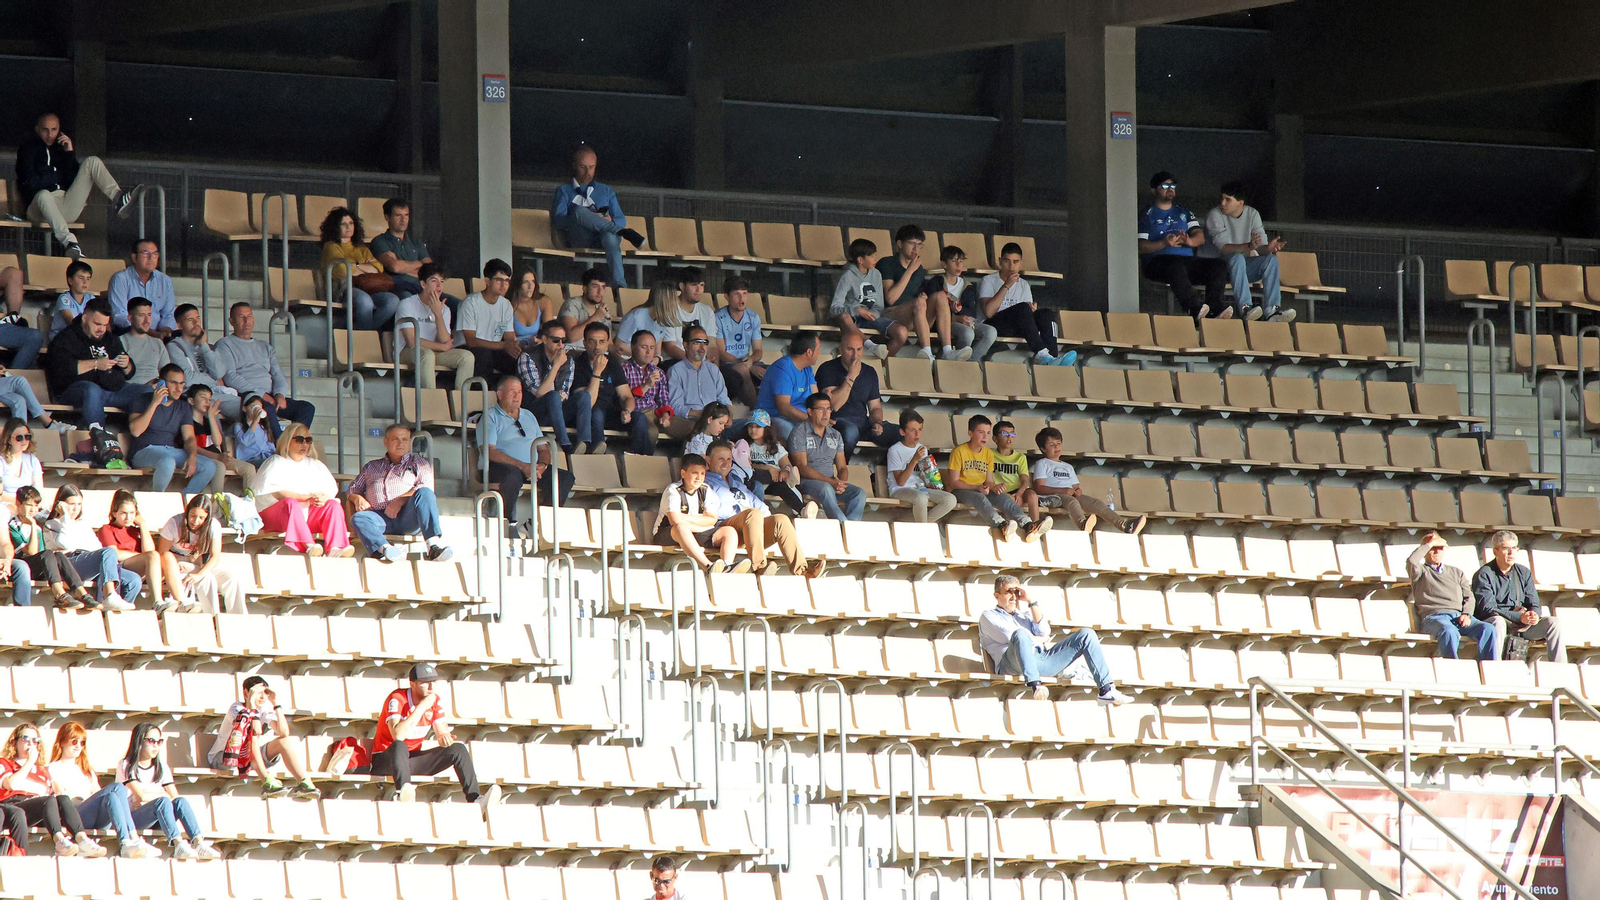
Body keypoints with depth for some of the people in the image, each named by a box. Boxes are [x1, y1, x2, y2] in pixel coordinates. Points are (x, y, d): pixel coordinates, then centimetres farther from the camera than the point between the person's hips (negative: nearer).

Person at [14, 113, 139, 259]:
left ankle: (118, 199, -26)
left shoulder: (61, 147, 22)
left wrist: (70, 153, 1)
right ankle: (67, 240, -61)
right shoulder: (28, 148, 9)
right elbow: (31, 182, -4)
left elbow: (74, 179, 9)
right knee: (43, 195, -43)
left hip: (66, 208, 5)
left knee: (92, 161, -2)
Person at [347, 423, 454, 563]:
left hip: (408, 518, -2)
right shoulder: (371, 467, 32)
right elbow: (351, 490, 29)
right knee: (358, 518, -31)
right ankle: (384, 548, -59)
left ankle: (434, 545, -48)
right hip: (381, 518, 2)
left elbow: (425, 487, 5)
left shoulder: (419, 463, 23)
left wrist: (401, 500, -12)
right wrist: (357, 498, 4)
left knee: (425, 493, -32)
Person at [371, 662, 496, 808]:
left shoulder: (436, 700, 0)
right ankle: (403, 793, -61)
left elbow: (442, 733, 2)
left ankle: (475, 798, -22)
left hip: (413, 760, 6)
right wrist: (421, 707, -29)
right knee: (399, 746, -39)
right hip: (386, 760, -6)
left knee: (458, 749, -8)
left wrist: (445, 738, -24)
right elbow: (398, 736, -33)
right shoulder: (397, 699, -19)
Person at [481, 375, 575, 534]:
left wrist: (542, 464, -4)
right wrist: (523, 466, -19)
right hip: (499, 467, -6)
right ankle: (507, 523, -27)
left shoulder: (528, 416, 25)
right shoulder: (490, 417, 4)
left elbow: (544, 448, 22)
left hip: (531, 467, 6)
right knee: (513, 476, -41)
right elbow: (490, 452, -10)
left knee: (565, 478, -15)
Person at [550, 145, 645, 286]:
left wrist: (610, 221, -6)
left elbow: (621, 220, 20)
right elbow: (558, 220, 5)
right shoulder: (564, 191, 24)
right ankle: (624, 233, -42)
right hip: (579, 239, -1)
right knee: (578, 210, -36)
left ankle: (619, 284, -62)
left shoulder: (606, 191, 33)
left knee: (609, 236, -40)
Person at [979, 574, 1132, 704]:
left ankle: (1106, 690, -13)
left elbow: (1044, 632, 13)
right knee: (1020, 634, -40)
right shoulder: (989, 616, 17)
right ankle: (1035, 686, -55)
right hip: (1013, 666, -6)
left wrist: (1031, 602, 11)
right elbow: (1009, 635, -2)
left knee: (1087, 634, 0)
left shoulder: (1023, 615, 33)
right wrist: (1039, 639, 8)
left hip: (1041, 659, 6)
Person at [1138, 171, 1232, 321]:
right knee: (1177, 266, -40)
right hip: (1158, 262, -5)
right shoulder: (1147, 215, 11)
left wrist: (1190, 241, -12)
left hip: (1187, 260, 5)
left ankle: (1215, 306, -36)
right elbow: (1141, 246, -2)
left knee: (1220, 266, -18)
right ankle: (1194, 308, -52)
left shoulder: (1184, 213, 26)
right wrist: (1164, 243, -19)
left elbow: (1200, 237, 13)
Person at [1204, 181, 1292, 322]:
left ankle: (1272, 310, -33)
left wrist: (1268, 248, -32)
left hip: (1243, 268, 4)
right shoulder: (1214, 215, -12)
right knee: (1237, 258, -35)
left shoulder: (1252, 214, 1)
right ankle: (1245, 307, -47)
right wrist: (1248, 247, -42)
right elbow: (1223, 247, -25)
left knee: (1271, 259, -20)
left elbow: (1261, 247, -6)